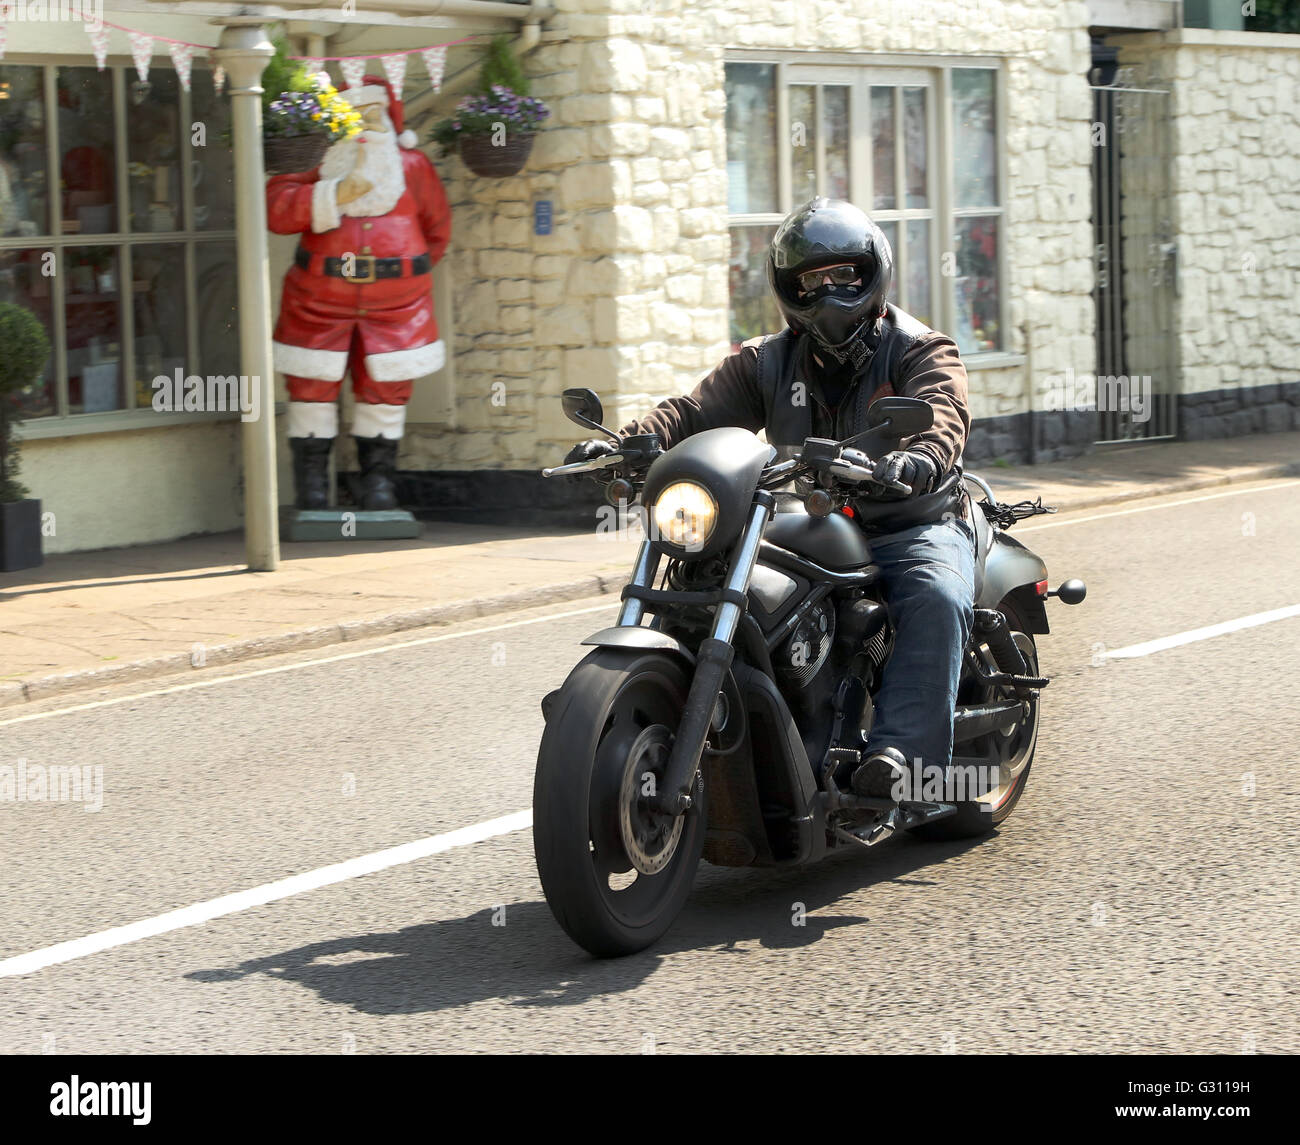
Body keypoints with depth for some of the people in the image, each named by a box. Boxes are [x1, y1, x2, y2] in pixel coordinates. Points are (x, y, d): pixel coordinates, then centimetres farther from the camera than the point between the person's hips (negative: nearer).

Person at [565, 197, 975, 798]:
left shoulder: (921, 349, 0)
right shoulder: (768, 361, 13)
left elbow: (941, 415, -21)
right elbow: (696, 410, 0)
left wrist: (918, 459, -47)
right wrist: (621, 443, -22)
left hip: (912, 524, -4)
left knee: (935, 598, -35)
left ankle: (899, 749, -44)